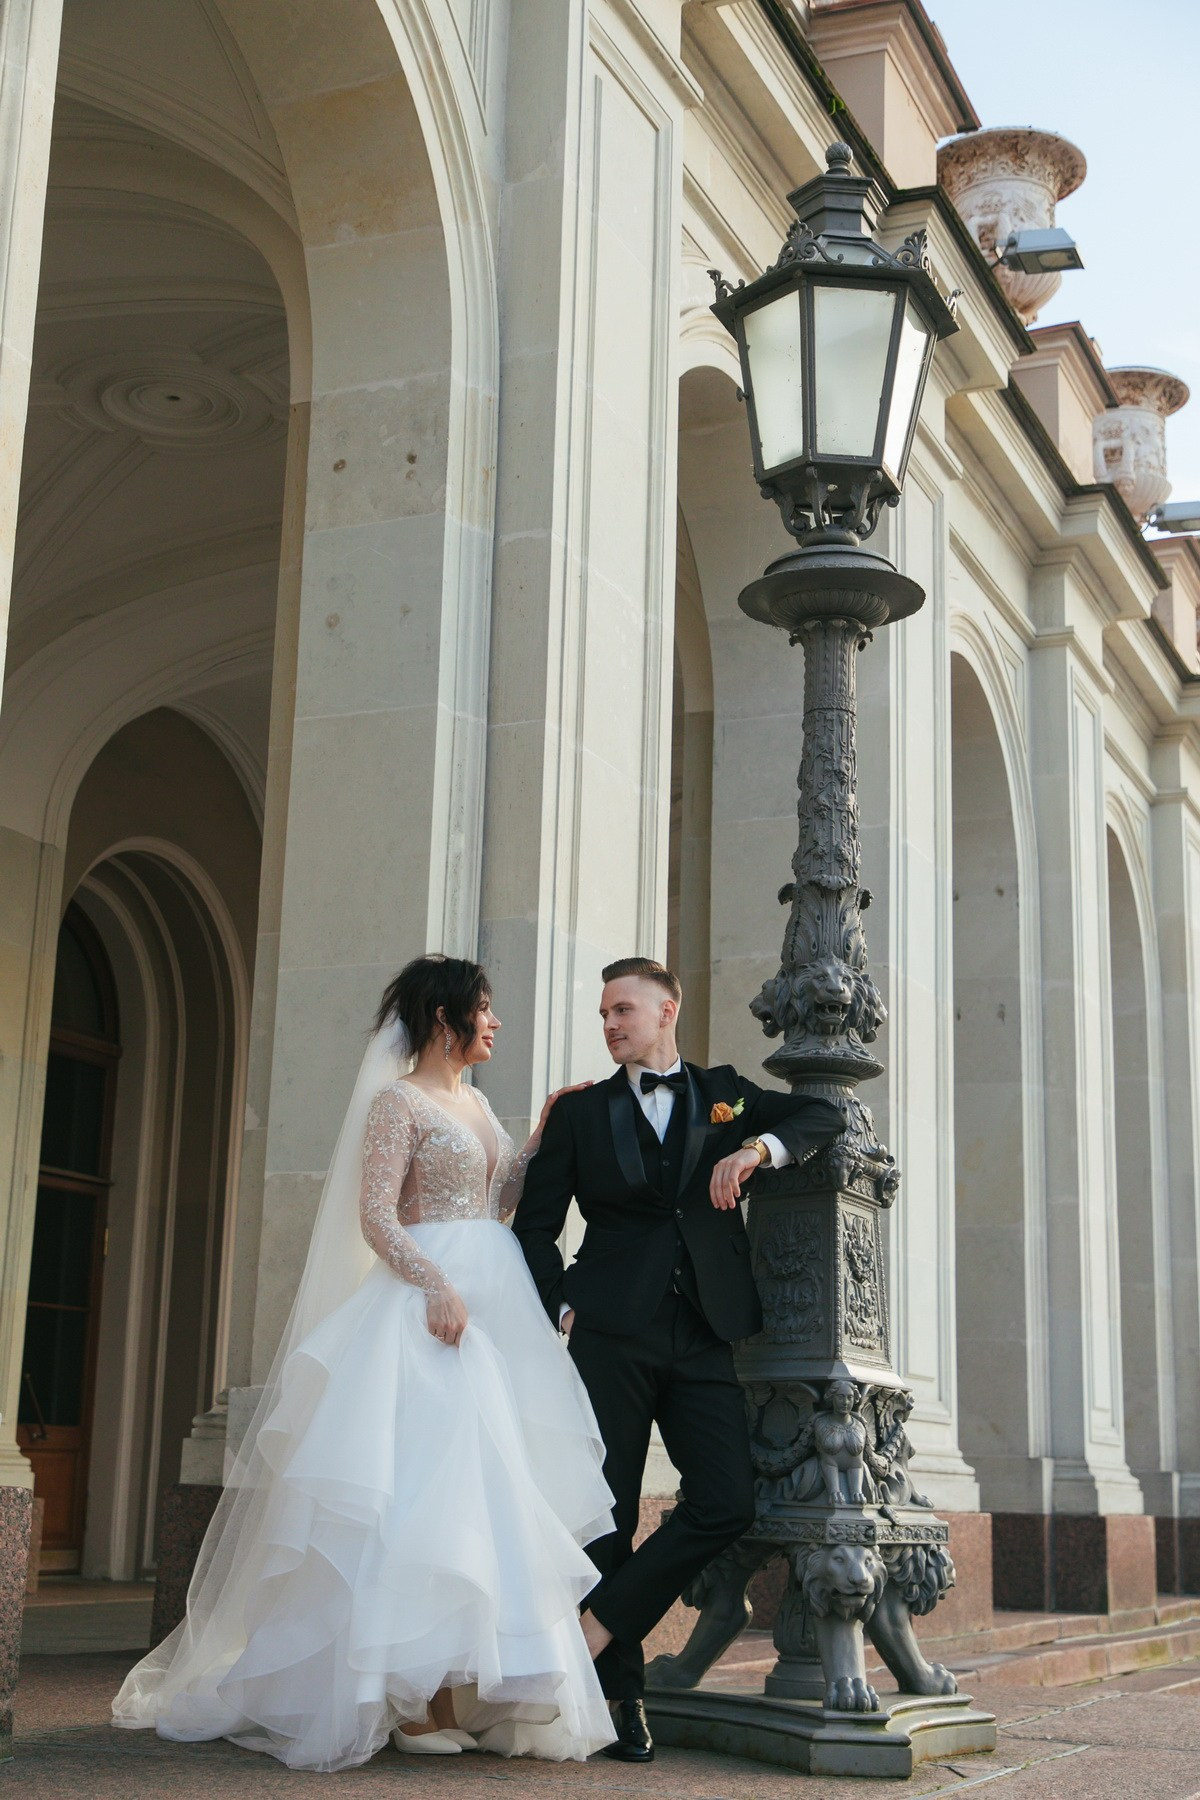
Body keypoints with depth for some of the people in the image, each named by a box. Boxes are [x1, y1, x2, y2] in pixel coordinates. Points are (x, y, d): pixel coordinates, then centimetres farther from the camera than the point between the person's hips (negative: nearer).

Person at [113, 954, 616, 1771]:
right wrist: (437, 1285, -24)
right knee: (423, 1481, -11)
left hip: (496, 1306, 8)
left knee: (486, 1484, 4)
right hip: (431, 1299, -8)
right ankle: (410, 1697, -7)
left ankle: (459, 1689, 8)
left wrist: (543, 1134, 11)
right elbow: (375, 1217, -12)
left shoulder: (475, 1103, 19)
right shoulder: (398, 1101, -4)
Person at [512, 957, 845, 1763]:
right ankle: (622, 1690, 10)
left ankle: (597, 1630, -1)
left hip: (703, 1339, 1)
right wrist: (560, 1307, -3)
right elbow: (535, 1225, 12)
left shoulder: (725, 1093, 15)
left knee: (726, 1505, -11)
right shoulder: (581, 1112, 12)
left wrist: (758, 1146, -13)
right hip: (613, 1335, -1)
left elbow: (824, 1115, 5)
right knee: (611, 1513, -1)